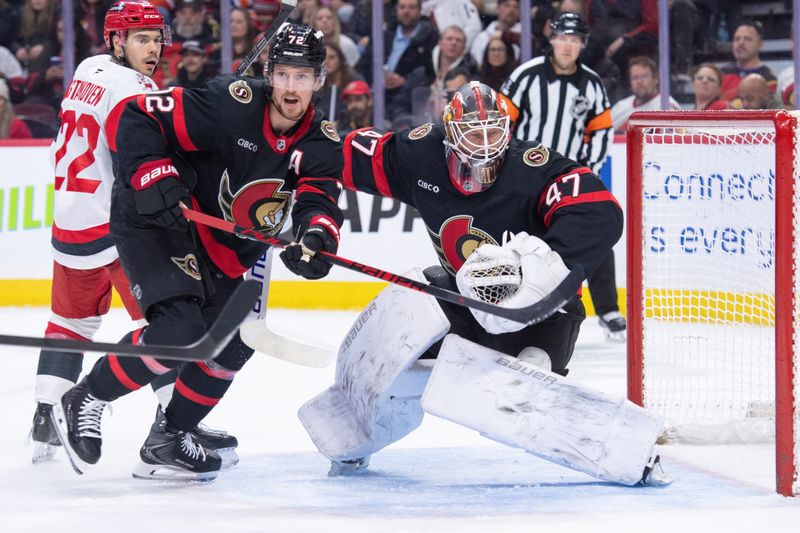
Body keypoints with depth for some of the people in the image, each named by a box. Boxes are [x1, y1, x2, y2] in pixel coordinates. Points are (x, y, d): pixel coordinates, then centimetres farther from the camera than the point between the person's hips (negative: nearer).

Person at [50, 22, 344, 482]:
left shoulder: (321, 143, -5)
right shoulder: (232, 104, -24)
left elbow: (320, 200, -18)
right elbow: (133, 119, -23)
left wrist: (317, 235, -40)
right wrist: (153, 178, -36)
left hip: (222, 248, 8)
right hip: (155, 222, -8)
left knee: (233, 342, 7)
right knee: (180, 329, -23)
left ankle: (167, 441, 23)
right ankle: (84, 402, -6)